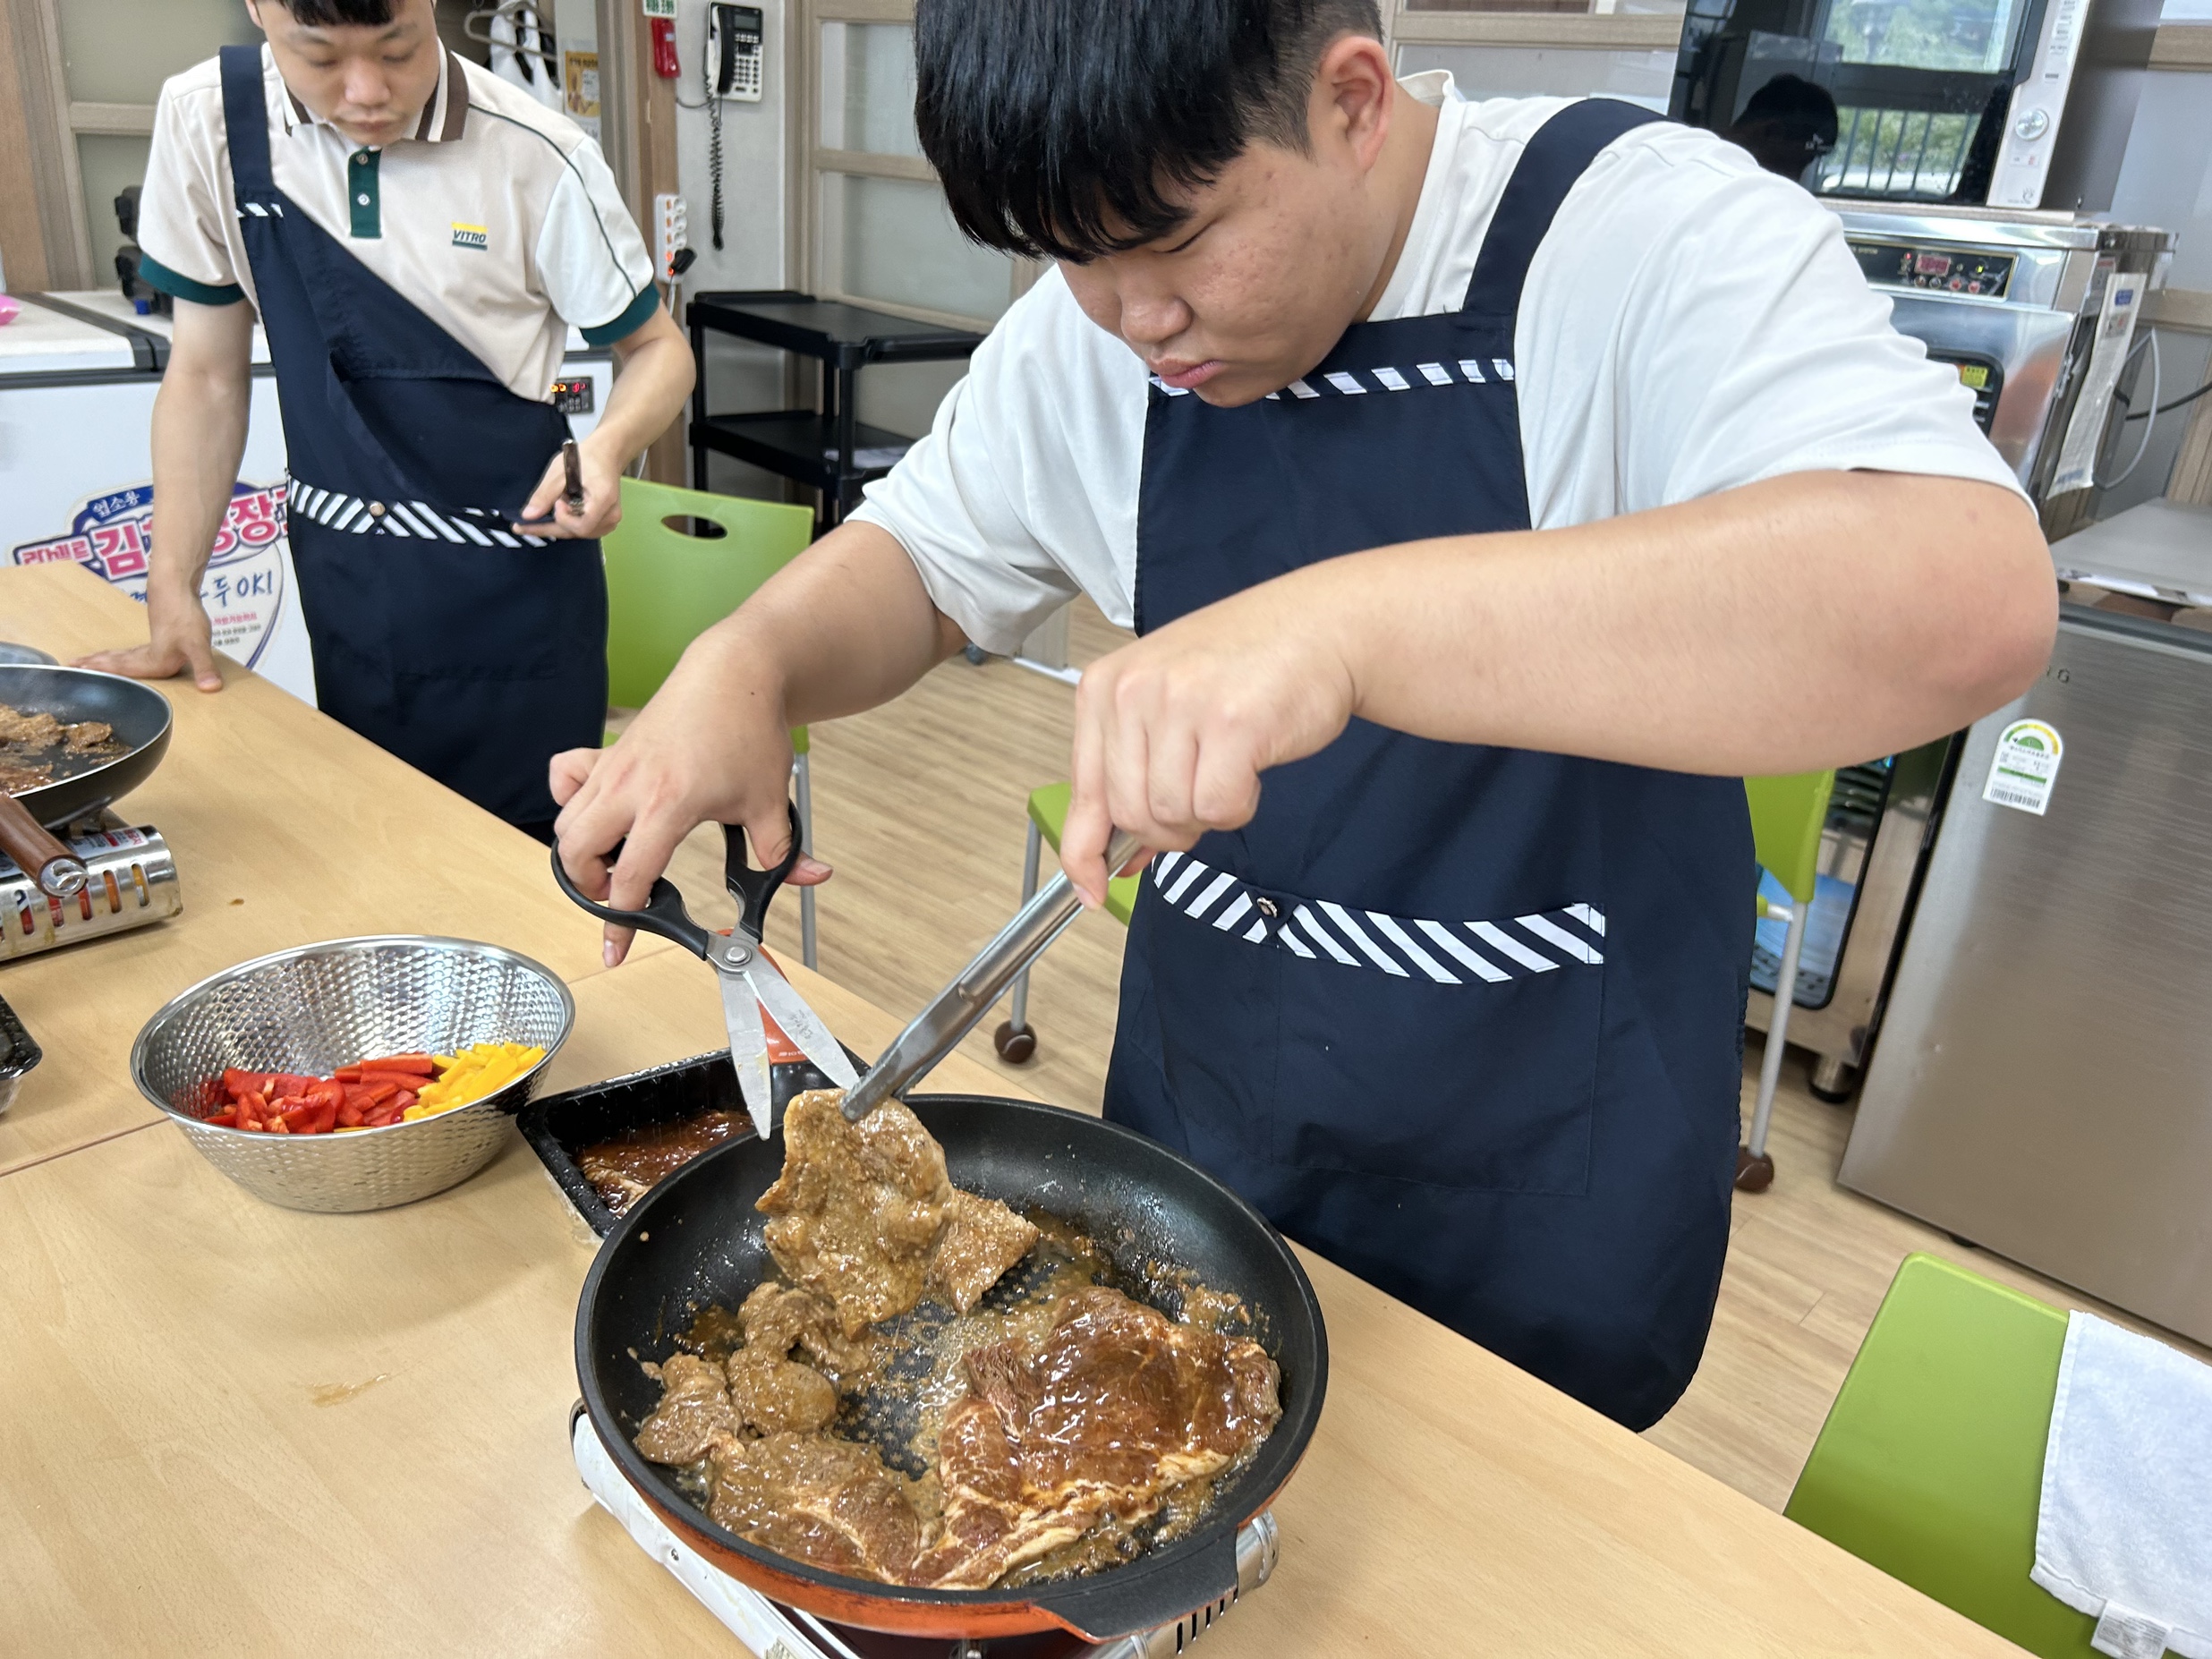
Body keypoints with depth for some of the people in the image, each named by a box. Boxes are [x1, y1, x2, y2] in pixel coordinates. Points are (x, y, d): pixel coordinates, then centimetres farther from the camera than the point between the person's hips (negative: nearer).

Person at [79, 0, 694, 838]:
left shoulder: (535, 157, -14)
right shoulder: (206, 121, -5)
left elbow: (657, 348, -2)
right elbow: (207, 375, 4)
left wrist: (610, 444, -24)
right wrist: (171, 595, 1)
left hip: (516, 591, -3)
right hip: (343, 588, 3)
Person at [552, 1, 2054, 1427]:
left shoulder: (1651, 240, -22)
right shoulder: (1095, 329, -5)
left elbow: (1976, 596, -37)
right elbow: (924, 560, 5)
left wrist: (1355, 623, -49)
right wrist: (747, 664, -18)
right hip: (1197, 1124, 5)